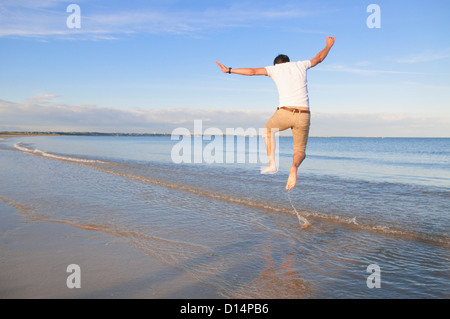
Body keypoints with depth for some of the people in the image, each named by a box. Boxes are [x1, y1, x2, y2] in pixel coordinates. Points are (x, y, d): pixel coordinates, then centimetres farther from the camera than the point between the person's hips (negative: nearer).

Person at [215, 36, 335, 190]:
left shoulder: (275, 68, 11)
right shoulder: (300, 65, 19)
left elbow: (252, 71, 6)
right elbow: (318, 58, 36)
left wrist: (229, 70, 14)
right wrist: (329, 45, 55)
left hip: (284, 113, -2)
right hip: (303, 116, 2)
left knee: (268, 130, 33)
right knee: (300, 152, 16)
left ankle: (272, 163, 19)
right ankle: (294, 166, -21)